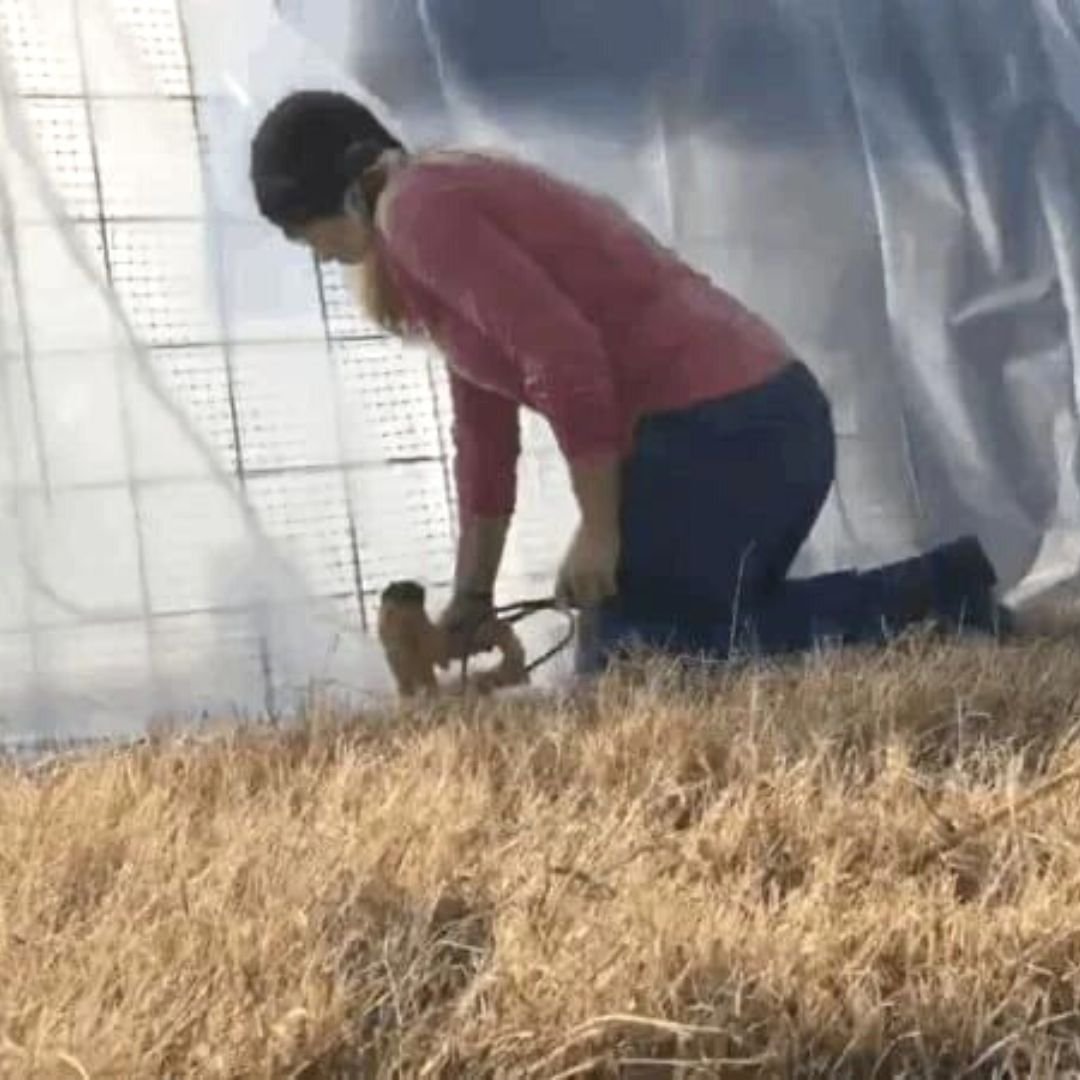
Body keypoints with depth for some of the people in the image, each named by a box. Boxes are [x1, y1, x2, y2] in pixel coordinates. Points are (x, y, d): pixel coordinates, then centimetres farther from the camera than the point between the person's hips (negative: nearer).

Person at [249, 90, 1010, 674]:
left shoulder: (419, 211, -8)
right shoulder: (455, 203, 23)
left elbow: (564, 354, -19)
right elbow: (484, 419, 27)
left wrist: (600, 528, -11)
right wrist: (471, 597, 29)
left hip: (715, 434, -10)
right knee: (695, 642, 21)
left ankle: (922, 606, -7)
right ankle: (935, 593, 9)